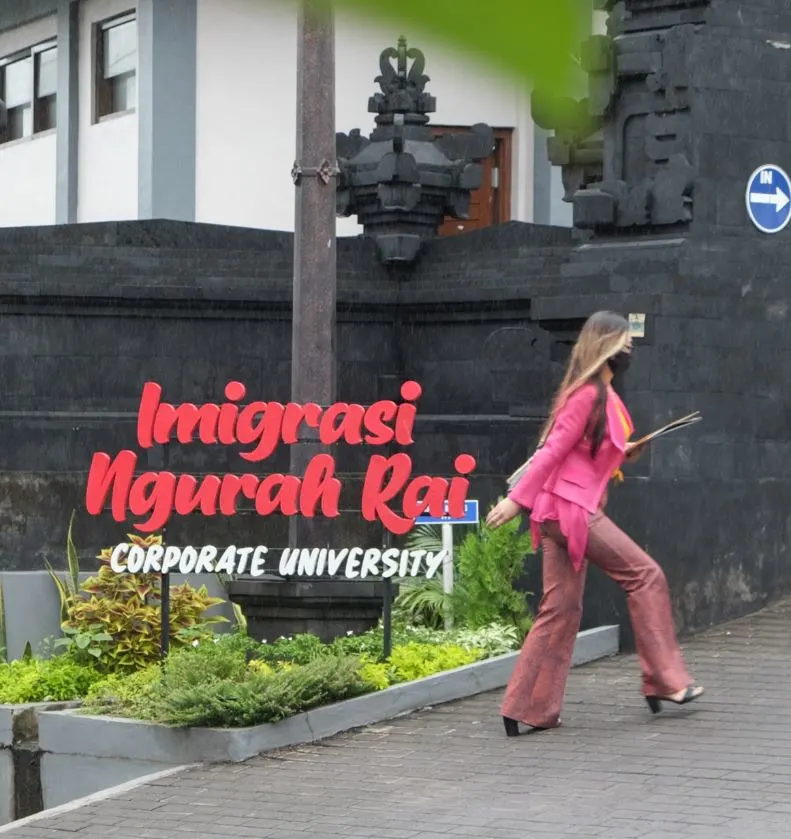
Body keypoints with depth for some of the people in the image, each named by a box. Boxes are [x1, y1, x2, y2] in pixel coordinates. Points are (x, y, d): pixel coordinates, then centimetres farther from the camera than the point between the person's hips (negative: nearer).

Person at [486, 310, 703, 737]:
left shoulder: (600, 394, 17)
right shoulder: (588, 394, -13)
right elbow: (554, 449, -17)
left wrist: (621, 454, 10)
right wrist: (517, 499, -19)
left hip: (568, 510, 10)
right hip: (571, 509, -10)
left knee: (561, 609, 8)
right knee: (645, 574, -4)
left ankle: (530, 709, 7)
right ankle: (665, 681, 1)